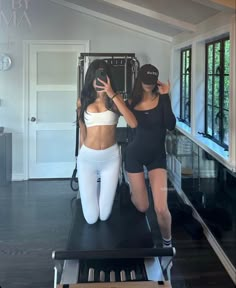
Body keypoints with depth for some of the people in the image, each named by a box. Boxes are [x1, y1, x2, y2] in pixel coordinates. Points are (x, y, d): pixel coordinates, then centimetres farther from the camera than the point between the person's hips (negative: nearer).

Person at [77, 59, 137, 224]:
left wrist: (112, 95, -22)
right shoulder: (83, 100, 1)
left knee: (104, 215, 8)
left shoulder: (115, 99, -2)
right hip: (88, 158, 0)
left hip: (111, 157, 0)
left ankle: (103, 190, 43)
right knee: (91, 218, 4)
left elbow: (133, 124, -20)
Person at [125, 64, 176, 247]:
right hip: (135, 154, 1)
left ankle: (167, 242, 16)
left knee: (161, 208, -14)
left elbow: (171, 125, -20)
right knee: (142, 207, 8)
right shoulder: (132, 101, -2)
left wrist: (165, 96, -23)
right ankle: (133, 190, 46)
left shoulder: (160, 99, -7)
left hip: (157, 155, -1)